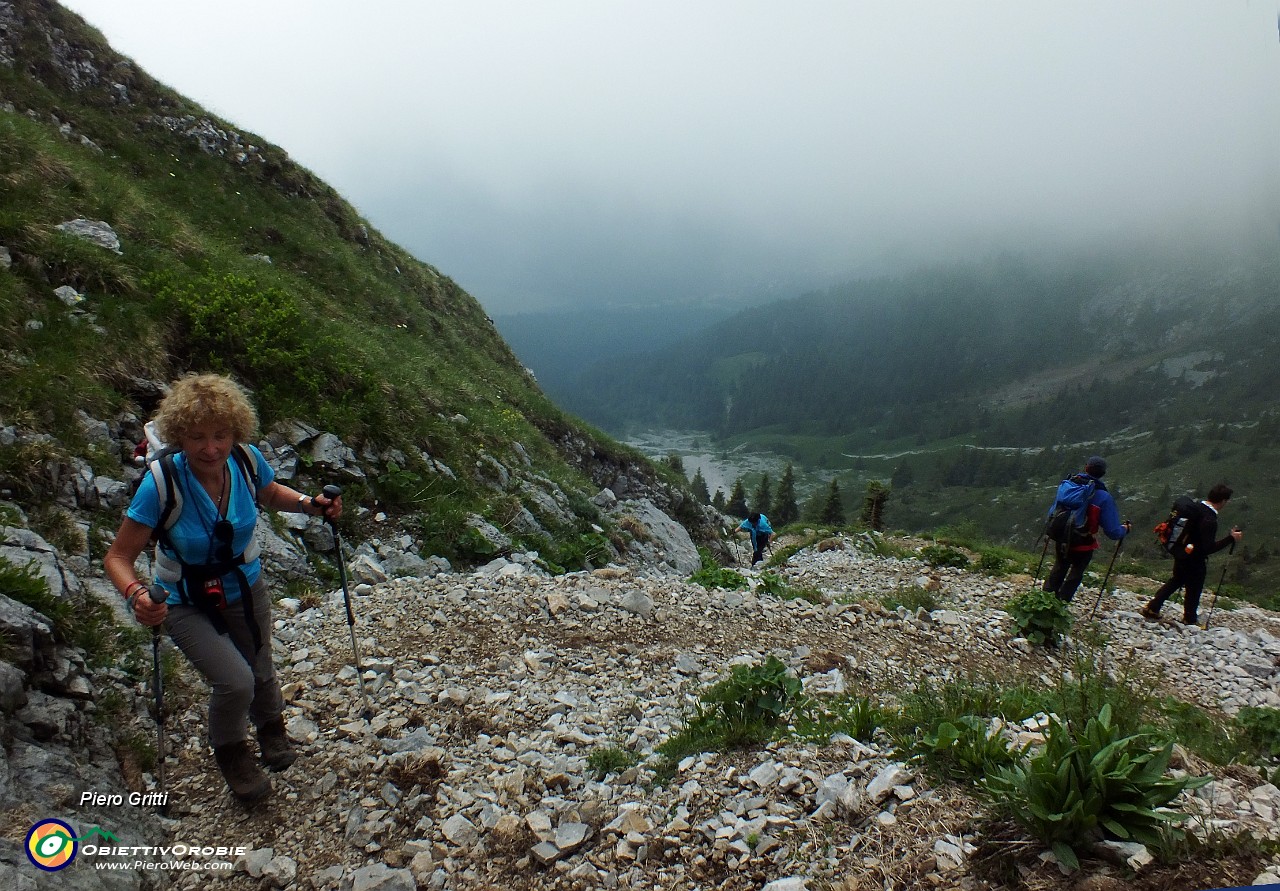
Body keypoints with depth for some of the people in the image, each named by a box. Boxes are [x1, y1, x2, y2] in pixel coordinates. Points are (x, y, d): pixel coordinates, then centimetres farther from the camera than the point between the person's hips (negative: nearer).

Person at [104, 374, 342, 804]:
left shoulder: (246, 461, -20)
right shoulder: (161, 484, -30)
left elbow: (271, 494, 4)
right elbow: (118, 556, -23)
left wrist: (309, 504, -16)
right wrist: (136, 595, -43)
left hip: (245, 589, 4)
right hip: (185, 603, -3)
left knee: (260, 672, 18)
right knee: (234, 680, -18)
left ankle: (271, 726, 55)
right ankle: (231, 751, 18)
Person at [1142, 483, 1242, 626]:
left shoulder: (1196, 506, -4)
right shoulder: (1209, 520, -29)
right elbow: (1208, 548, -29)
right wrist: (1231, 538, -23)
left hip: (1181, 553, 8)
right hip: (1195, 560, -8)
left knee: (1176, 580, 23)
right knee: (1194, 589, 12)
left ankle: (1152, 608, 22)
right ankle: (1190, 620, 30)